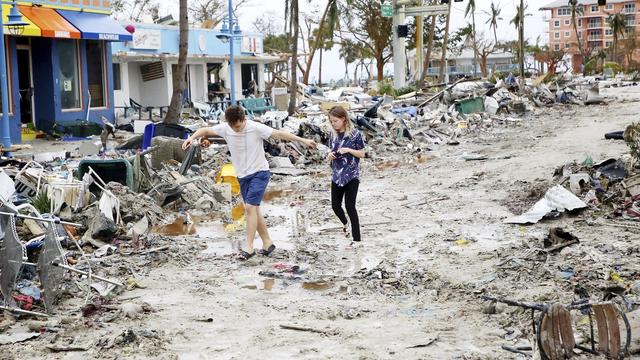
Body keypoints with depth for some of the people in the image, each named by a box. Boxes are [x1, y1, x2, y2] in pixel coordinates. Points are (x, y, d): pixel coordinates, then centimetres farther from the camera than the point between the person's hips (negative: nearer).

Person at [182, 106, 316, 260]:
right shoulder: (225, 128, -5)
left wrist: (303, 140, -22)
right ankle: (267, 243, 22)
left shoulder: (256, 128, -18)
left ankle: (249, 247, -15)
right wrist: (192, 137, -16)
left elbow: (280, 134, -19)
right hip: (242, 176, 6)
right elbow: (205, 130, 4)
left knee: (250, 207, -18)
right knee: (253, 210, 10)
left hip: (259, 173, -6)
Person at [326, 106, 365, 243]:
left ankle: (357, 238, -1)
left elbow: (362, 154, -5)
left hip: (351, 175, -5)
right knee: (335, 205, 10)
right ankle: (345, 223, 42)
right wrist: (330, 155, -6)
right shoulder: (333, 134, 5)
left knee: (350, 206, -8)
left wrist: (348, 150, -20)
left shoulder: (355, 134, -10)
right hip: (337, 176, 5)